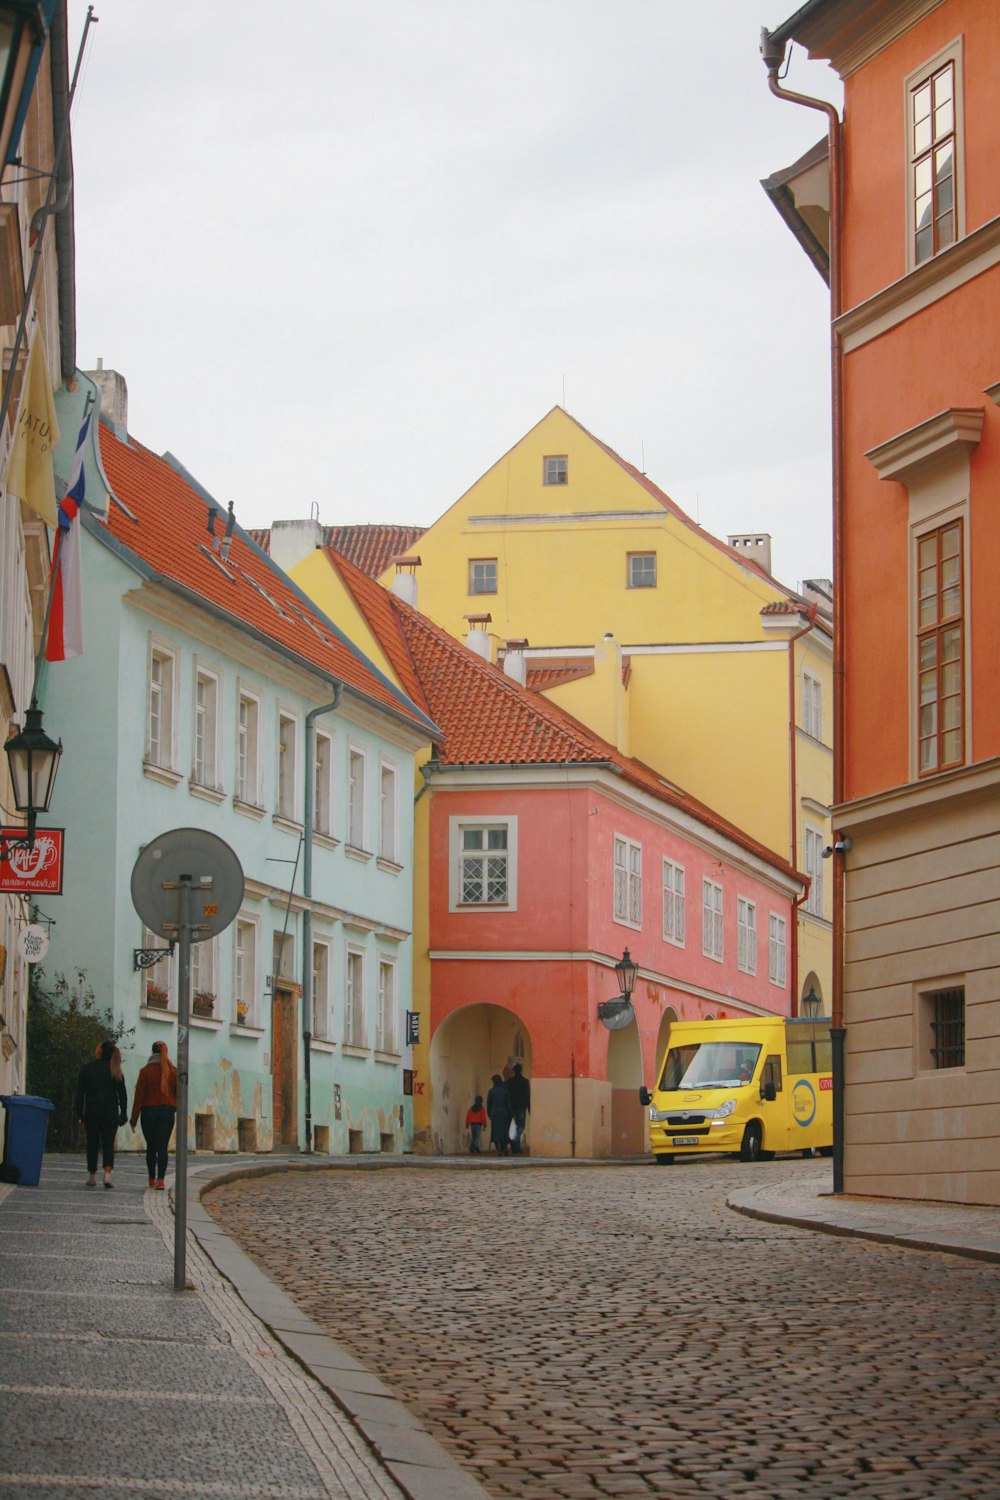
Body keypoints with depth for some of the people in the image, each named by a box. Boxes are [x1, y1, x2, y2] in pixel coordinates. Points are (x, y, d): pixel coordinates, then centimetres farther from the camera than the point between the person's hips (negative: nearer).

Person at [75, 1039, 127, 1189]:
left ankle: (92, 1176, 14)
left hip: (91, 1112, 0)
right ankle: (107, 1173, -19)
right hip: (110, 1113, 0)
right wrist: (123, 1115, 7)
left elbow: (80, 1093, -1)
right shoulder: (115, 1071, 3)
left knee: (92, 1144, 11)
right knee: (108, 1144, -1)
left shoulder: (86, 1068, -1)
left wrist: (79, 1114, 2)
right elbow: (122, 1094, 3)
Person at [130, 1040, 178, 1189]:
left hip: (149, 1111, -1)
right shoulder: (174, 1072, 0)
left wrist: (134, 1119, -1)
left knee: (151, 1147, 13)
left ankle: (152, 1179, 22)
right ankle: (160, 1180, -15)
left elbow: (139, 1096, -5)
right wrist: (180, 1115, 19)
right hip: (168, 1112, 1)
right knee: (163, 1147, -2)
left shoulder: (145, 1071, -6)